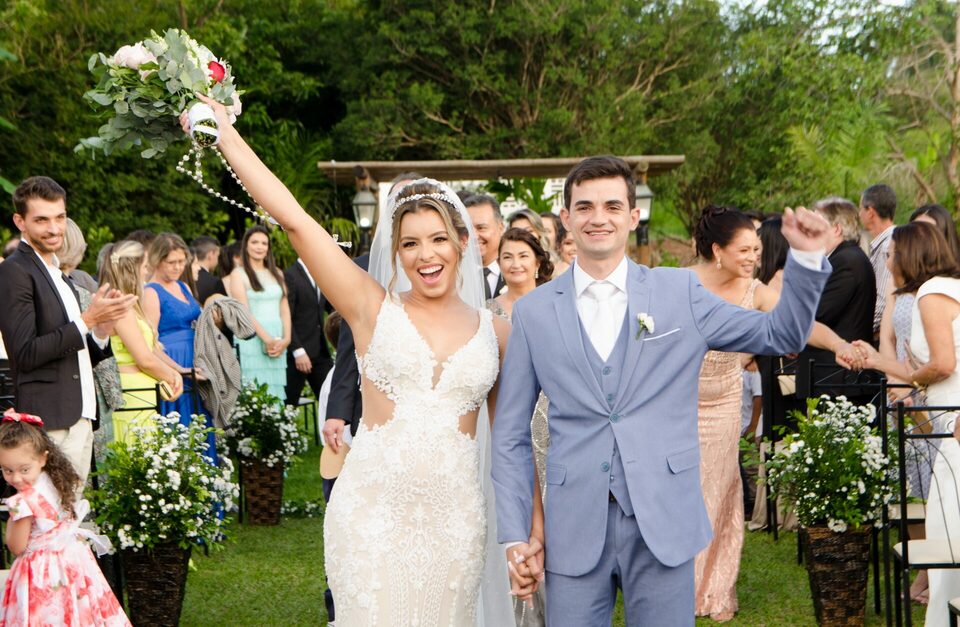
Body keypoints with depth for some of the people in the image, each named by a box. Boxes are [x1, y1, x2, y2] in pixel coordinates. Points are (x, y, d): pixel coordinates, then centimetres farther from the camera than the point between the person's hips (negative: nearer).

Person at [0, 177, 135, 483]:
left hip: (79, 419, 9)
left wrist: (102, 329, 2)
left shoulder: (57, 274, 19)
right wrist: (87, 320, -16)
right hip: (49, 427, -9)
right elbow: (26, 354, -17)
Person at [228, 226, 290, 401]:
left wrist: (286, 339, -3)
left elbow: (285, 308, 12)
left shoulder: (277, 273, 17)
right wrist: (267, 339, -14)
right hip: (252, 340, -5)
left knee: (276, 393, 0)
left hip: (278, 342, 5)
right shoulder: (238, 274, 2)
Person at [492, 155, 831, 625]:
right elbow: (511, 436, 8)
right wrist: (514, 536, 1)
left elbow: (782, 335, 10)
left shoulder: (680, 293, 5)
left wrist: (807, 257, -6)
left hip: (664, 525, 0)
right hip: (574, 531, 0)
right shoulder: (533, 312, 5)